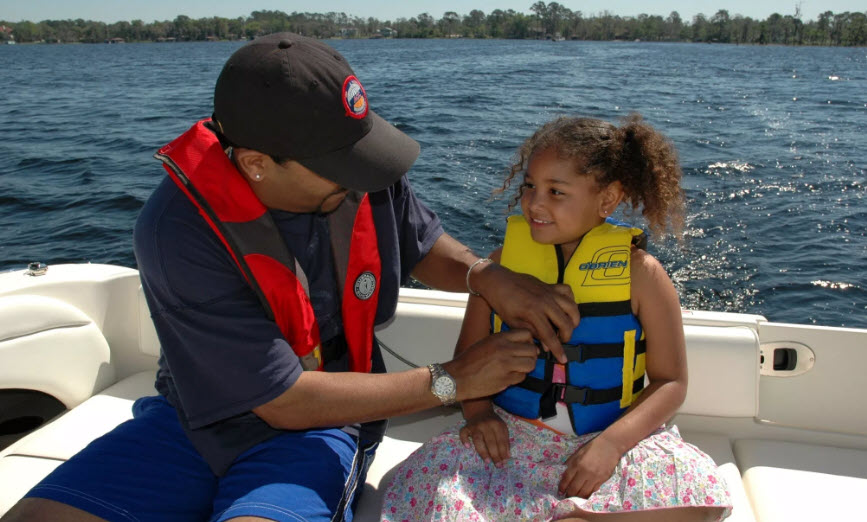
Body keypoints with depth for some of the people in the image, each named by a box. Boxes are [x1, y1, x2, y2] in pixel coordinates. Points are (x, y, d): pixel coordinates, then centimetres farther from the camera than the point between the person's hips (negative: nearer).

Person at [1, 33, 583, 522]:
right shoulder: (180, 233, -26)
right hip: (196, 420, 0)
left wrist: (486, 275, -14)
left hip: (319, 431, 1)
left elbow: (420, 243, 9)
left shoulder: (361, 171, -14)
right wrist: (450, 381, -17)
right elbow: (285, 401, -22)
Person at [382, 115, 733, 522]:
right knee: (430, 479, -26)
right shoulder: (505, 260, 2)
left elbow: (670, 382, -3)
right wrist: (477, 410, -11)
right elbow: (469, 354, 9)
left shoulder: (639, 273, -3)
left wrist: (612, 443, -18)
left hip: (612, 436, 0)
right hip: (514, 437, 1)